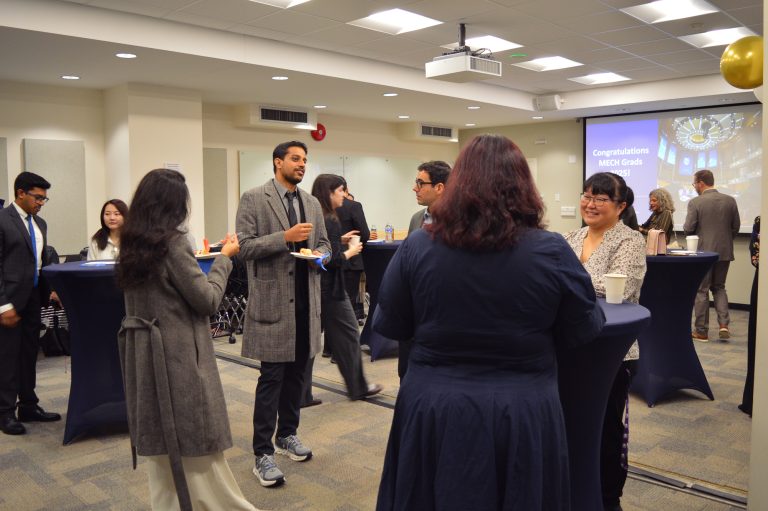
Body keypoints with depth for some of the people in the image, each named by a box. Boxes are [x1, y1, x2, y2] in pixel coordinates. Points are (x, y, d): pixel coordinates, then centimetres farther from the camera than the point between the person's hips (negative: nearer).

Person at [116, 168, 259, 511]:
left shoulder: (132, 242, 7)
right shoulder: (172, 241, -16)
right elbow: (207, 299, -14)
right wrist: (224, 258, -2)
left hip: (143, 353, 8)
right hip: (177, 352, -8)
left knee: (161, 442, 16)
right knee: (196, 444, 3)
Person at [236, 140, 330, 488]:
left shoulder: (312, 203, 13)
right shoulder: (253, 199, -4)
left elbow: (323, 243, 19)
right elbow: (245, 246, -12)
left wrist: (319, 254, -3)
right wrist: (285, 237, -21)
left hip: (305, 299, 6)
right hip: (272, 300, -6)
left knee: (296, 373, 14)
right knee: (272, 376, -3)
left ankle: (287, 435, 31)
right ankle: (263, 453, 6)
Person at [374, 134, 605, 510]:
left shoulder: (417, 247, -9)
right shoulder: (552, 252, -12)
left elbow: (388, 326, 1)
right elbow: (584, 331, -1)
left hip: (432, 409, 1)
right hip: (524, 413, 0)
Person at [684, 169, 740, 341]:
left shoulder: (695, 202, -12)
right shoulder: (730, 200, 1)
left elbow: (688, 228, -12)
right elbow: (736, 226, 5)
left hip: (703, 251, -4)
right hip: (724, 251, 4)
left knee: (701, 290, 5)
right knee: (719, 287, 19)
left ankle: (702, 331, 9)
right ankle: (723, 324, 4)